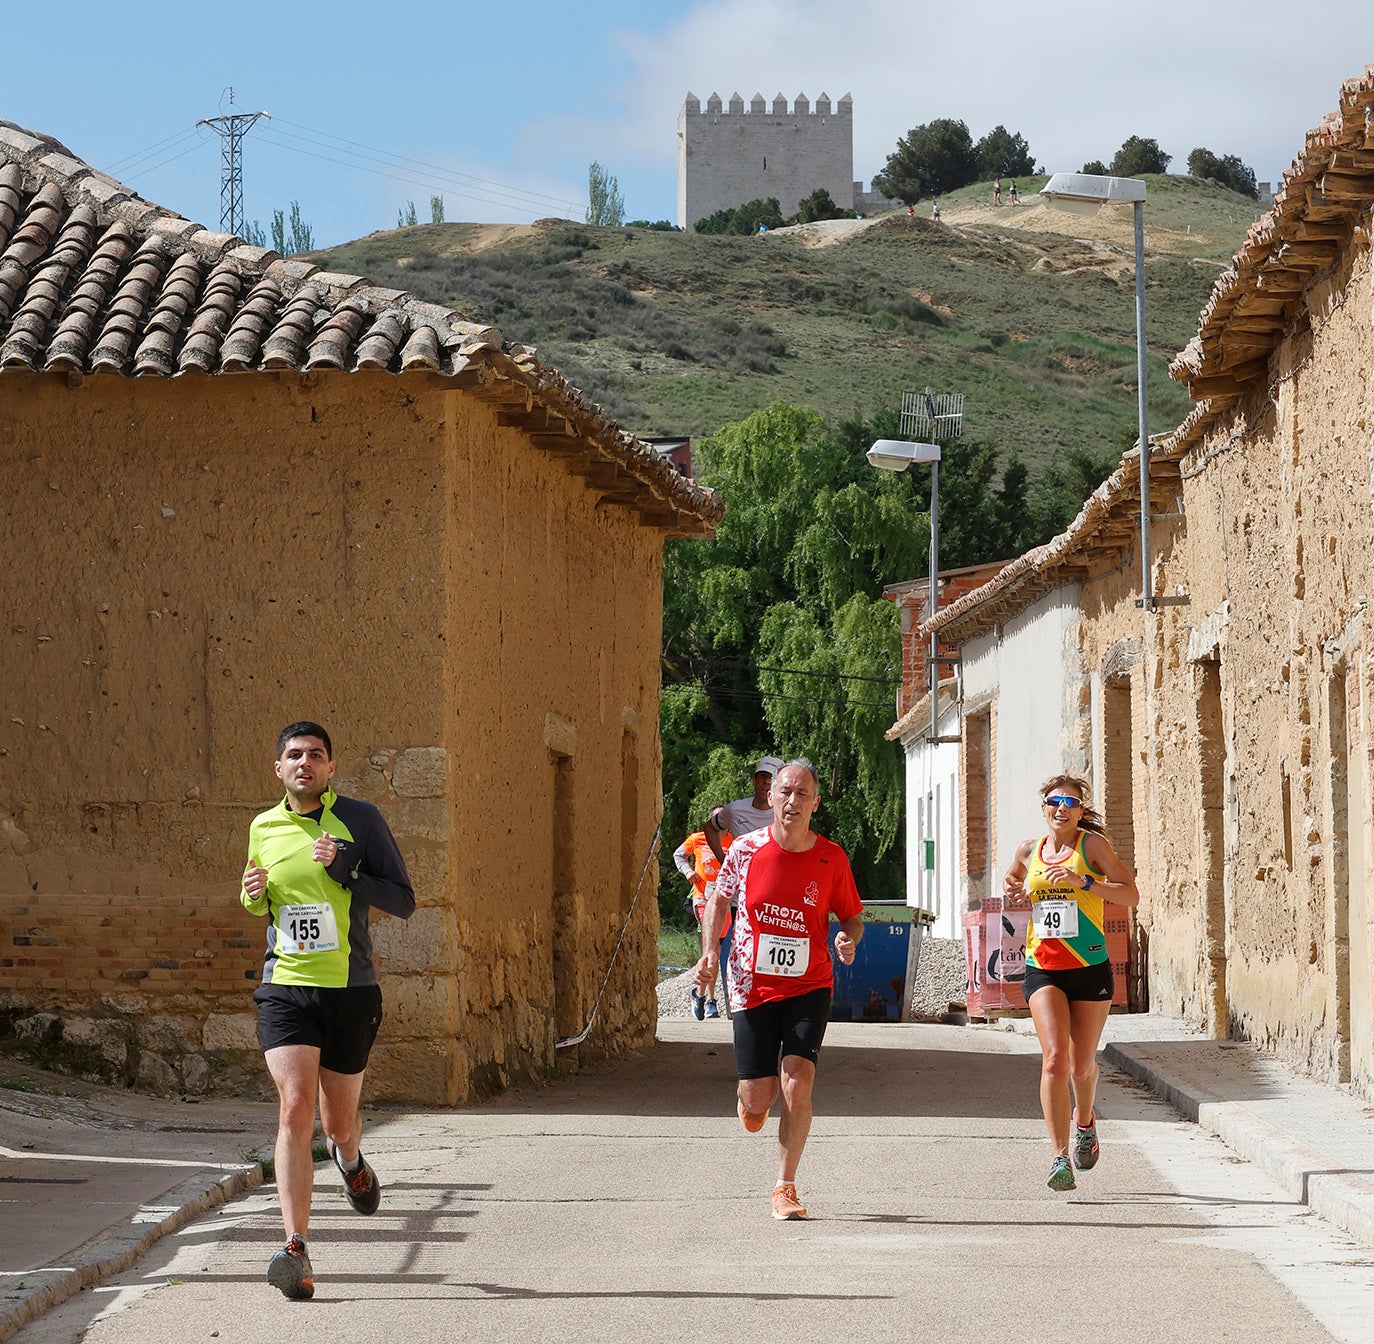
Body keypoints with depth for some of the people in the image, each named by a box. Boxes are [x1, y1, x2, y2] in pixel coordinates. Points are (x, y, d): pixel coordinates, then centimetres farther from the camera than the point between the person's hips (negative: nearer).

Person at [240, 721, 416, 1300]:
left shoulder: (359, 820, -2)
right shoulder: (263, 829, 8)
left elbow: (404, 901, -3)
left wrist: (346, 872, -17)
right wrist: (252, 896, 1)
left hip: (350, 989, -1)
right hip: (285, 988, 1)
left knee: (337, 1123, 10)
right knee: (294, 1109, -17)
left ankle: (350, 1162, 50)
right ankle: (296, 1251, -21)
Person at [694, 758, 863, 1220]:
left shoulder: (832, 858, -4)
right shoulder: (746, 849, -5)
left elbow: (852, 917, 9)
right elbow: (719, 900, 11)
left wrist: (849, 939, -14)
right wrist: (711, 952, -3)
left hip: (810, 986, 0)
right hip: (753, 986, 0)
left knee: (797, 1081, -17)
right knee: (757, 1099, -1)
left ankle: (785, 1188, -3)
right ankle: (750, 1101, 40)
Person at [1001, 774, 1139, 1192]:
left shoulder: (1091, 845, -3)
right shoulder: (1029, 850, 8)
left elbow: (1131, 895, -9)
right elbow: (1011, 879, 30)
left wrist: (1084, 881, -21)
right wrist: (1014, 894, 7)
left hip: (1090, 968, -1)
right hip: (1042, 967, 1)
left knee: (1082, 1064, 10)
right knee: (1055, 1058, -16)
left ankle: (1084, 1120, 44)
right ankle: (1060, 1156, -16)